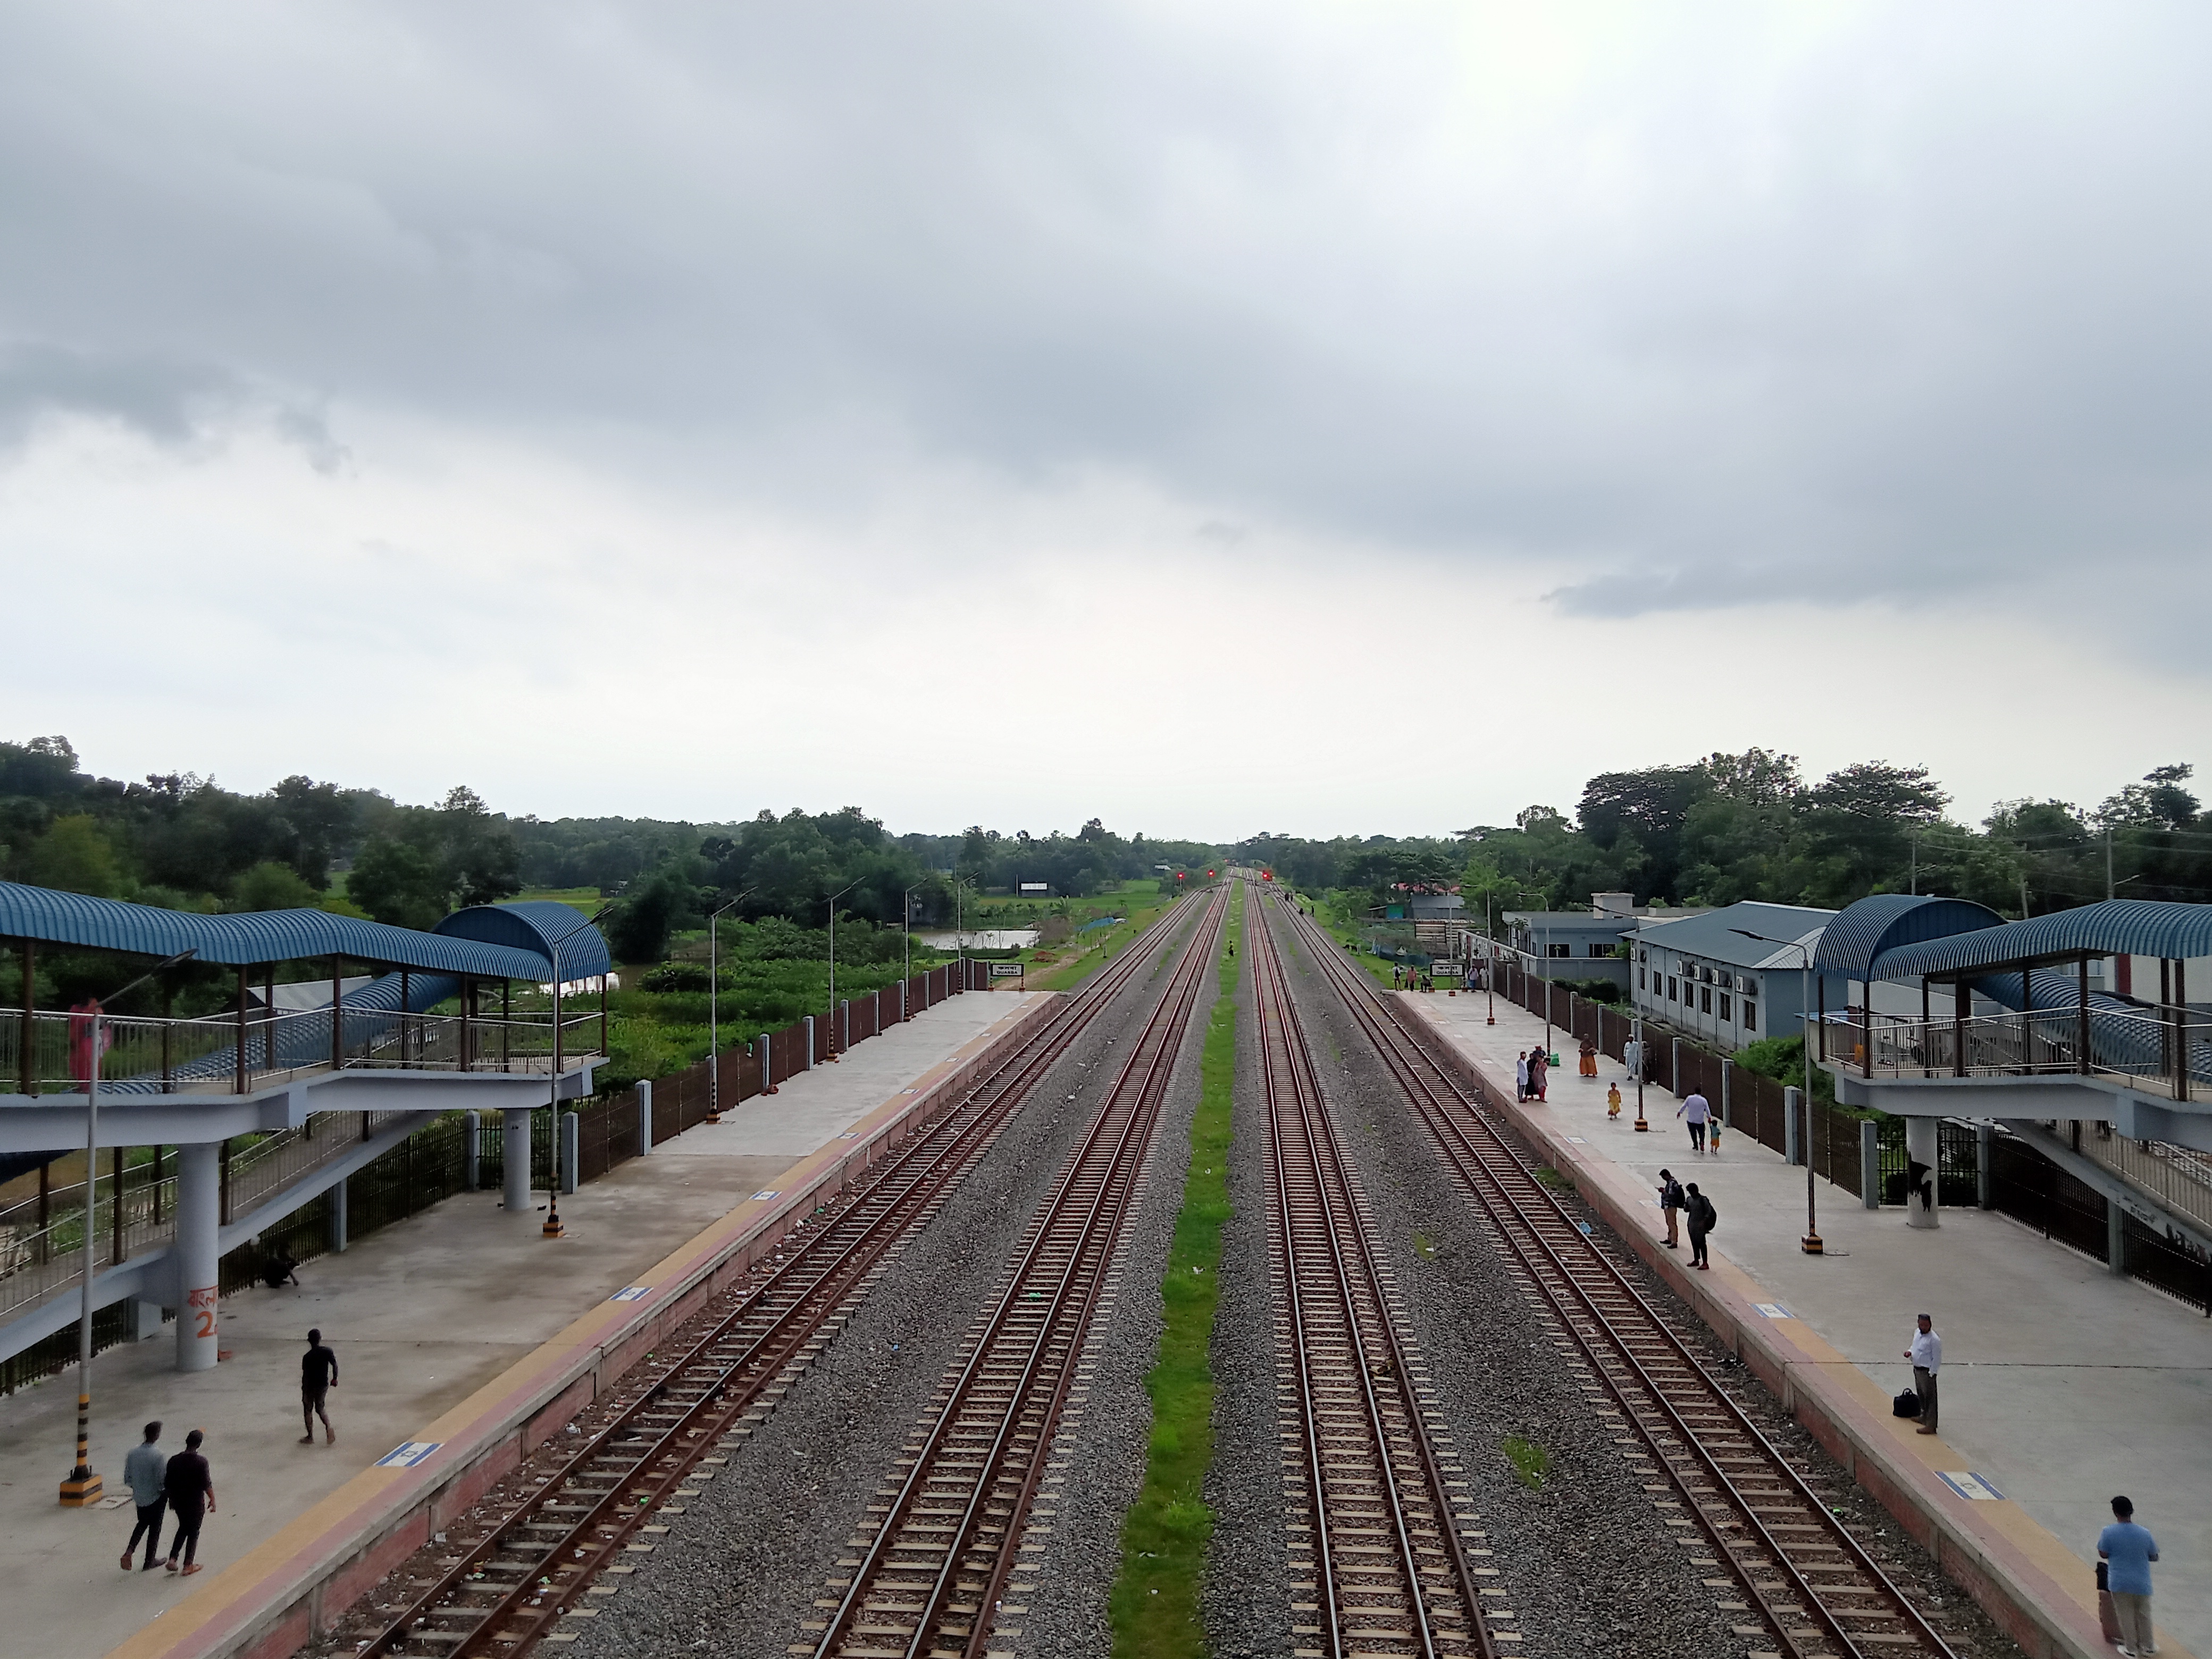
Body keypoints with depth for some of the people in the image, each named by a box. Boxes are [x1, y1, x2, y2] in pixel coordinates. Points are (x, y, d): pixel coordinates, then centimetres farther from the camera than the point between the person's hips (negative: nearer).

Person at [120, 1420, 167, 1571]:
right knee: (154, 1528, 12)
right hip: (155, 1498, -5)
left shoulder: (133, 1452, -7)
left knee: (142, 1524, 26)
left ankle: (129, 1552, 8)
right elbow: (163, 1481, -21)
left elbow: (127, 1479, 1)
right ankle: (149, 1562, 23)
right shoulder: (158, 1455, -25)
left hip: (139, 1497, 5)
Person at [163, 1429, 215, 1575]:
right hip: (196, 1504, -4)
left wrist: (172, 1500, 18)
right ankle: (188, 1566, 17)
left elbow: (167, 1484, 2)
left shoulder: (174, 1461, -7)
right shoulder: (201, 1462, -20)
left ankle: (172, 1559, 17)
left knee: (183, 1528, 25)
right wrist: (212, 1500, -2)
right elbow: (207, 1485, -16)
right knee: (193, 1533, 11)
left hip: (179, 1503, 4)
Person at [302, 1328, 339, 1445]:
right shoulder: (327, 1352, -9)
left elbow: (305, 1376, -15)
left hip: (310, 1387, -4)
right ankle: (329, 1428, -2)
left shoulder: (307, 1357, -19)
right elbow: (335, 1365, -1)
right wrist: (335, 1378, 15)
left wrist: (305, 1393, -7)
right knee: (320, 1409, 21)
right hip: (324, 1385, 4)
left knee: (308, 1410, 15)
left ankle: (310, 1437, 23)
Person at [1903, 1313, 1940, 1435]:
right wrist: (1910, 1352, 0)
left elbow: (1937, 1359, -17)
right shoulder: (1917, 1333, 4)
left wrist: (1931, 1374, -17)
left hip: (1927, 1371, -9)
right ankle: (1924, 1417, 40)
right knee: (1921, 1395, 23)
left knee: (1929, 1398, -2)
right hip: (1917, 1369, 9)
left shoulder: (1934, 1339, -21)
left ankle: (1931, 1426, 2)